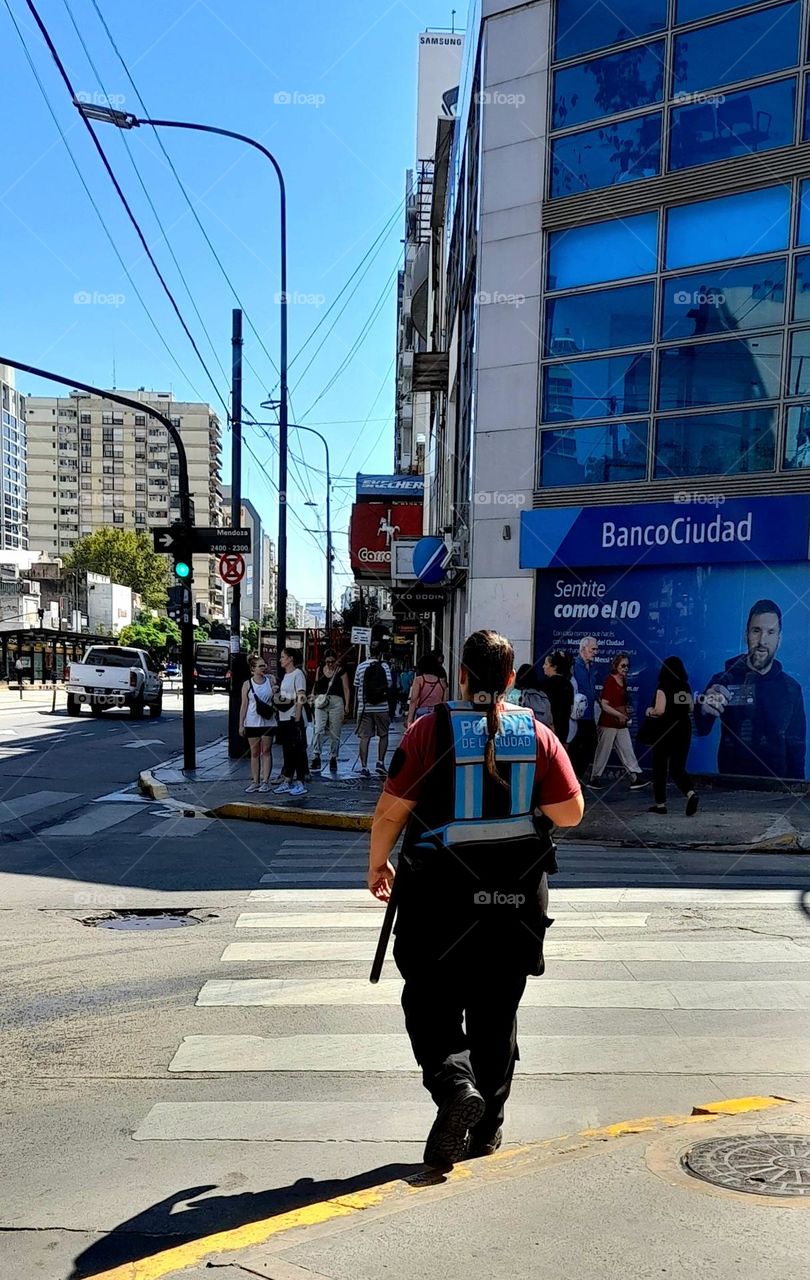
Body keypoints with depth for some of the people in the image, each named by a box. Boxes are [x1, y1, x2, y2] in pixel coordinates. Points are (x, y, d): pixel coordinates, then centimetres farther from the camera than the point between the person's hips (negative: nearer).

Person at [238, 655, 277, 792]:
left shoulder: (270, 681, 4)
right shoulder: (247, 684, 1)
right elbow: (244, 705, 2)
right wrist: (241, 724, -1)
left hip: (268, 722, 0)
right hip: (252, 723, 0)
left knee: (266, 751, 2)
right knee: (254, 752, 6)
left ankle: (265, 781, 8)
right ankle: (255, 781, 12)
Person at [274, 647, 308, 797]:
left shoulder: (298, 674, -10)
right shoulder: (285, 675, 16)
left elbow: (300, 698, -16)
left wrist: (297, 720, -19)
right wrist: (277, 696, 4)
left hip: (294, 718, -9)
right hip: (284, 718, 9)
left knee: (298, 750, -3)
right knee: (287, 751, 12)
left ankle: (300, 783, 0)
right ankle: (287, 782, 18)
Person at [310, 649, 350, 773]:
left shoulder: (341, 671, 0)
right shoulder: (320, 669, 10)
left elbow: (346, 689, -1)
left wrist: (346, 707, -8)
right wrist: (313, 697, 18)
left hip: (336, 702, -2)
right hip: (321, 701, 2)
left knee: (335, 733, 4)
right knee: (319, 730, -12)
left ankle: (333, 758, 15)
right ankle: (316, 757, -15)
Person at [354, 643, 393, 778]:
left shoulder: (361, 667, 4)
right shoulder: (384, 666, -3)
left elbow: (356, 688, 9)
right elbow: (389, 685, -7)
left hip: (364, 707, 2)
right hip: (381, 707, -2)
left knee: (364, 737, 2)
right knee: (383, 735, 14)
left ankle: (364, 767, -2)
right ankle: (380, 762, 8)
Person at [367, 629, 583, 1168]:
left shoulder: (431, 730, -9)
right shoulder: (538, 734, -1)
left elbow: (390, 810, -8)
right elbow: (571, 812, -1)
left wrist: (377, 865, 8)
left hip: (442, 895, -3)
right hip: (517, 897, 3)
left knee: (431, 1003, 10)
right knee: (497, 1013, 16)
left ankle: (455, 1084, -15)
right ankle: (487, 1128, 24)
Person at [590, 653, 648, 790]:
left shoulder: (623, 682, 11)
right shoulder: (610, 681, -13)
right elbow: (604, 705, -17)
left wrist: (627, 713, 11)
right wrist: (620, 715, -18)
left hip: (622, 724, 8)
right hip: (608, 723, -8)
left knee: (627, 751, 2)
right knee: (603, 751, 1)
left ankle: (635, 778, -1)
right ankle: (595, 778, 12)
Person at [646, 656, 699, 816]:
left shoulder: (663, 686, -12)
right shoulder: (686, 686, 6)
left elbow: (659, 710, -19)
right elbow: (690, 709, 15)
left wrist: (650, 711, 0)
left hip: (665, 729, -5)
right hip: (684, 728, 5)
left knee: (660, 767, 9)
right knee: (678, 767, 8)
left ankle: (660, 804, 15)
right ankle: (691, 794, -17)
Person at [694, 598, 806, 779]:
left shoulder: (791, 689, 6)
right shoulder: (724, 680, -1)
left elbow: (796, 746, 12)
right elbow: (699, 730, -11)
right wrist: (703, 711, -31)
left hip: (776, 784, 1)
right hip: (730, 781, -1)